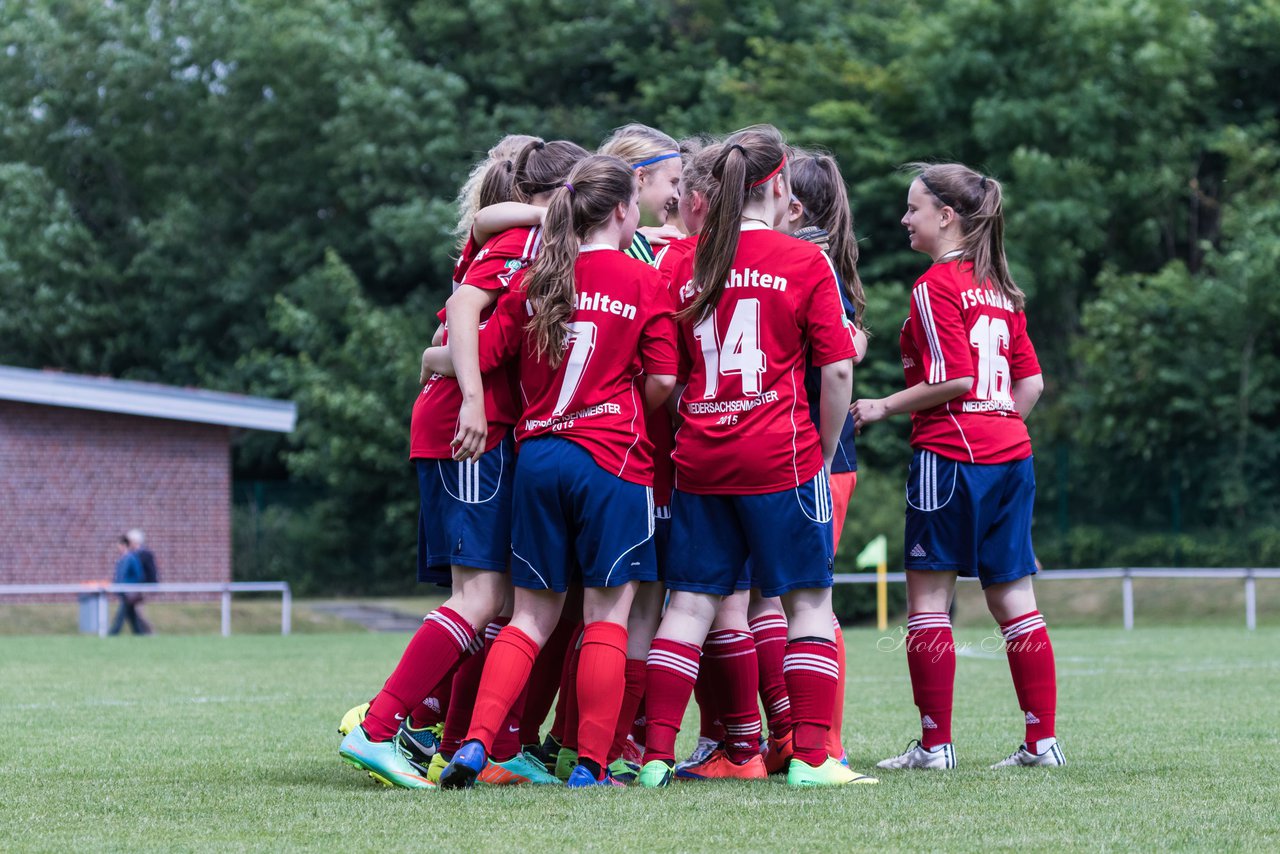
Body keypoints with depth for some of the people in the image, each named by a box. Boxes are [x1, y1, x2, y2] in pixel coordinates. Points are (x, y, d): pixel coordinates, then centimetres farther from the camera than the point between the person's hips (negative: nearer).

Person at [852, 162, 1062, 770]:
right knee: (1012, 596, 9)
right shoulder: (998, 287, 14)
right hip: (1010, 453, 8)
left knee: (928, 598, 0)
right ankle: (1042, 740, 8)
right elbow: (1030, 381, 14)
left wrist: (884, 407, -7)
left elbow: (956, 378, -16)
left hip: (949, 453, -8)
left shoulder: (936, 286, -9)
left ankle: (935, 744, 1)